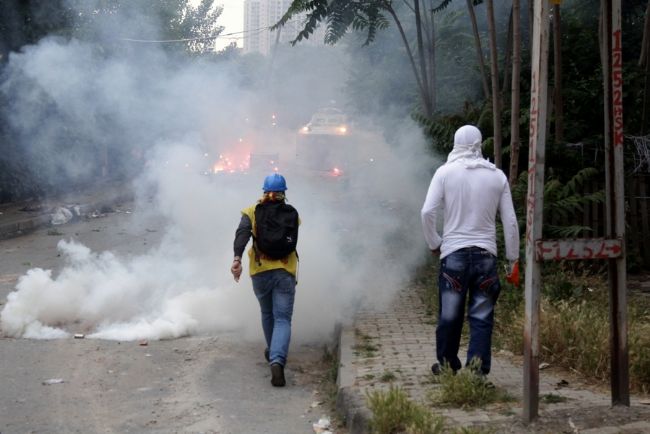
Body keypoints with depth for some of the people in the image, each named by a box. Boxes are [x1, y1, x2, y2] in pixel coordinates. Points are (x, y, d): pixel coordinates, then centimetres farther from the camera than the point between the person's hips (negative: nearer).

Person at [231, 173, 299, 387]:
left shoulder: (252, 212, 3)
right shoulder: (292, 213, 7)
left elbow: (242, 233, -13)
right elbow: (293, 241, 9)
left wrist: (237, 258, -24)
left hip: (260, 271, 2)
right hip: (285, 271, -1)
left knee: (267, 313, 25)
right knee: (283, 319, -5)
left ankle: (273, 352, 42)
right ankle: (277, 360, -28)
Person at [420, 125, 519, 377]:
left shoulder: (445, 172, -1)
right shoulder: (497, 176, 4)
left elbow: (428, 211, -8)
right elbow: (510, 221, 5)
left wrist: (433, 243, 7)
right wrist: (513, 258, 12)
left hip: (454, 253, -1)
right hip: (486, 254, 1)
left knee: (449, 315, 10)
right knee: (482, 318, 3)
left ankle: (446, 364, 24)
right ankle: (478, 371, -1)